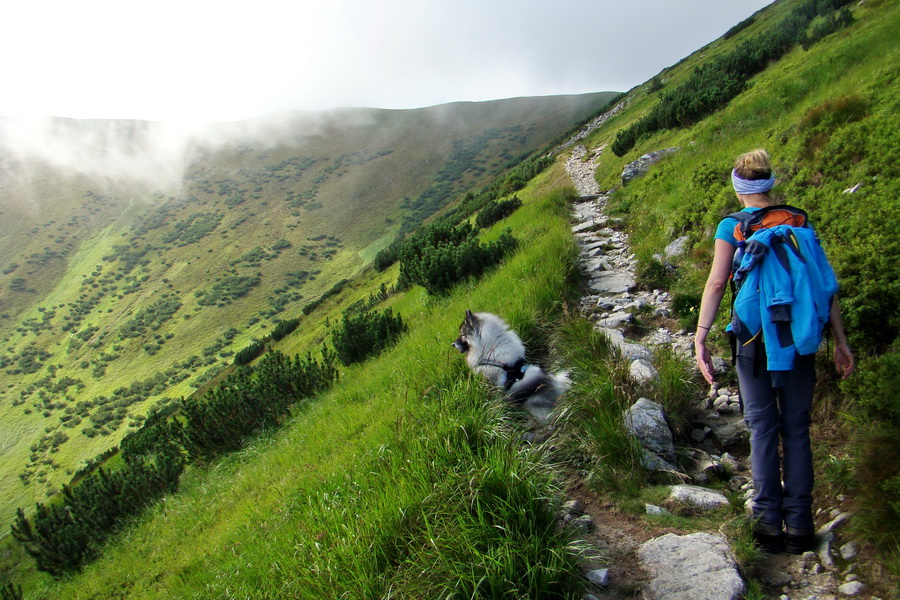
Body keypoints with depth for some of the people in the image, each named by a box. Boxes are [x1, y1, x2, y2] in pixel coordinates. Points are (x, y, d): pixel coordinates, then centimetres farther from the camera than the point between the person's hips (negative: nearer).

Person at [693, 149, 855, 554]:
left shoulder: (732, 226, -3)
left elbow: (717, 282, -14)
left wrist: (700, 338, -15)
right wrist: (840, 341, 6)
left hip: (755, 337, -2)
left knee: (763, 429, 8)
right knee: (797, 429, 10)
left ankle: (769, 523, 11)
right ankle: (799, 526, 13)